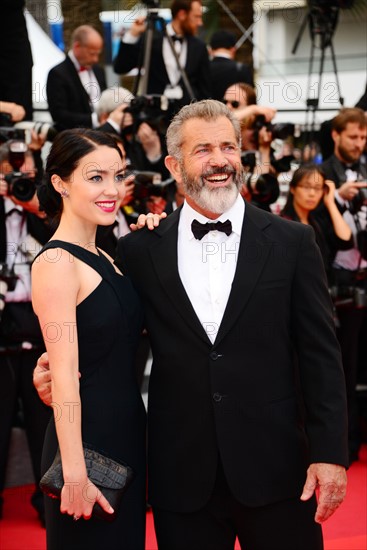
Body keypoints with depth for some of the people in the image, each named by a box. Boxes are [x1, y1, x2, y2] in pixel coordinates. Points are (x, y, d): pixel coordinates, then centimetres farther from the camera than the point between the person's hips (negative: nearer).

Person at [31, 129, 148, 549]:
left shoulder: (101, 259, 12)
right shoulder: (56, 263, -15)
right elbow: (65, 373, -20)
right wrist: (75, 473, -23)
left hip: (125, 434, 9)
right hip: (88, 438, -9)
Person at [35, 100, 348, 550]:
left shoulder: (291, 242, 1)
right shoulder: (139, 250, 4)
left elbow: (320, 355, -1)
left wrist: (329, 454, -7)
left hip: (276, 473, -1)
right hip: (183, 477, 1)